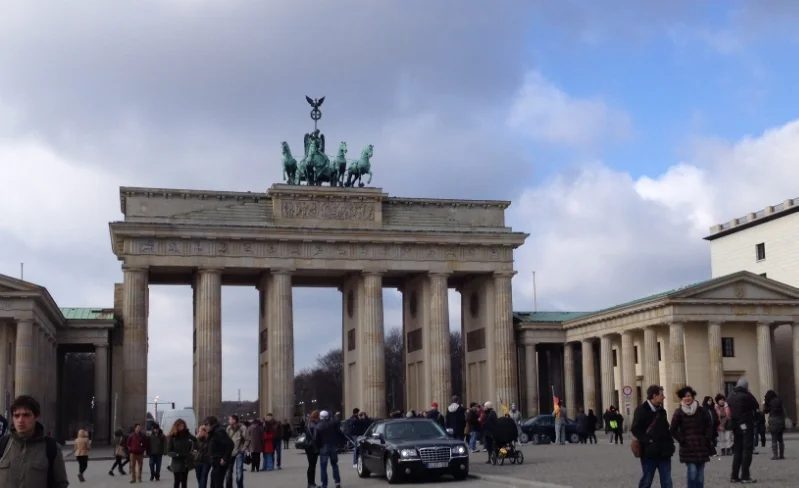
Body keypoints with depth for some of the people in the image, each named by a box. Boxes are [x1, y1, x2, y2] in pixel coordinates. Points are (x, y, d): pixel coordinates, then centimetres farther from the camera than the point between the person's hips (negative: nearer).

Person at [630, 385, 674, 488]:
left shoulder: (662, 410, 15)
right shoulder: (642, 410, -8)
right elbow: (635, 429, -13)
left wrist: (670, 443, 10)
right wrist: (647, 440, -18)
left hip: (664, 452, 6)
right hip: (649, 452, -6)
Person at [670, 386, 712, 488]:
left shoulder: (701, 410, 1)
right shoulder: (679, 412, -2)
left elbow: (709, 425, 5)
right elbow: (673, 430, 1)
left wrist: (707, 440, -2)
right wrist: (681, 440, -6)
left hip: (701, 446, 2)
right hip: (687, 447, -2)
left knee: (700, 474, 6)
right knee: (692, 472, -13)